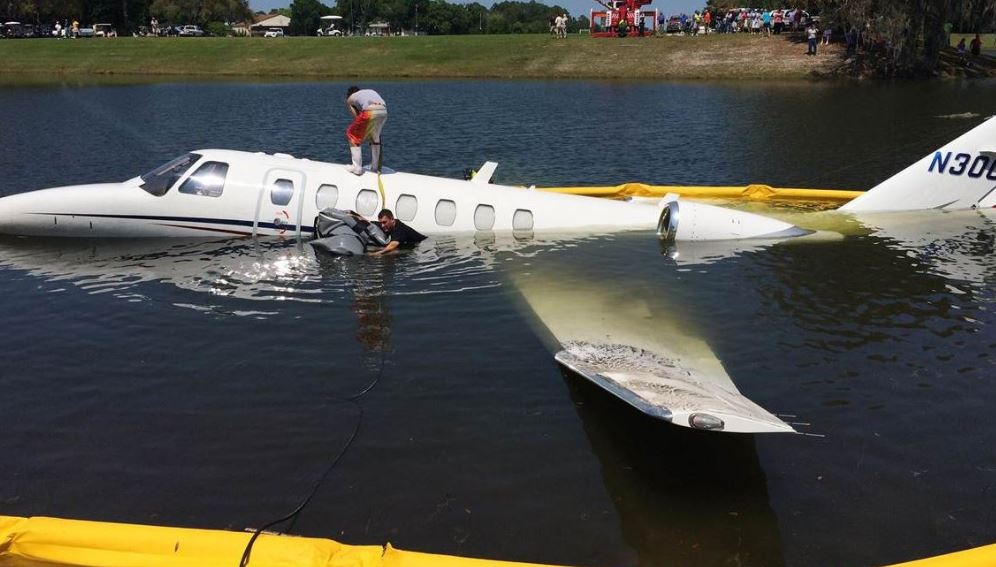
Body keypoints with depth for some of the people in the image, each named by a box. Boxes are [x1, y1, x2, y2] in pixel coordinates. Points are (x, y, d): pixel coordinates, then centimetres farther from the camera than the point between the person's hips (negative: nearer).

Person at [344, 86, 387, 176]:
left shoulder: (350, 99, 27)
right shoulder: (371, 91, 40)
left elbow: (356, 117, 22)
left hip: (369, 112, -5)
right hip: (383, 111, 5)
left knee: (352, 135, 14)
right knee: (375, 137, 28)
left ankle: (357, 168, 8)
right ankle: (375, 166, 32)